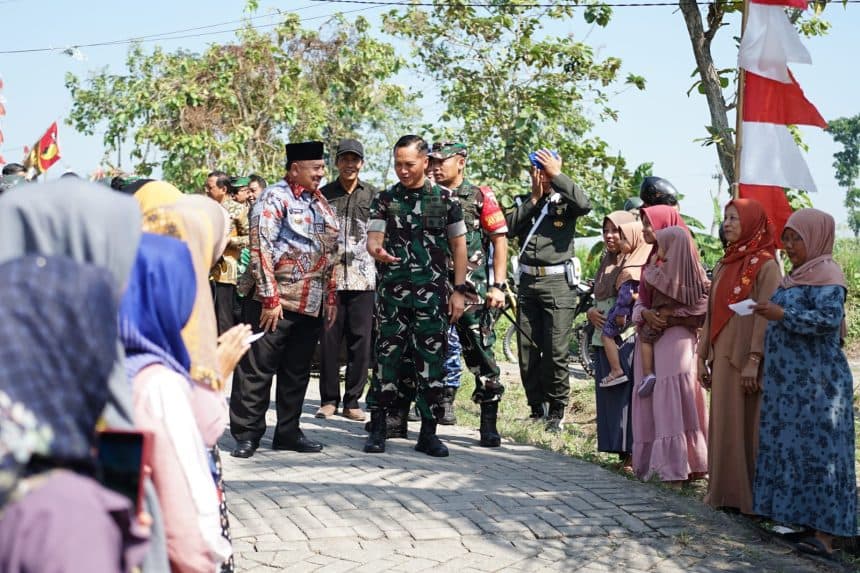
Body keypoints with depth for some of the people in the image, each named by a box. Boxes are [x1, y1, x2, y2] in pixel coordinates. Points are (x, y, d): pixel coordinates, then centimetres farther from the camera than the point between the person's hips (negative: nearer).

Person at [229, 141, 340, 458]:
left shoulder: (320, 202, 14)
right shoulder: (274, 198, -8)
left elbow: (330, 253, 18)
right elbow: (261, 249, -14)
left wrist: (331, 297, 12)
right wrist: (270, 298, -17)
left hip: (312, 304, 7)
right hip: (275, 302, -7)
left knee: (297, 371, 12)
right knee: (257, 369, 0)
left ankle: (288, 431, 21)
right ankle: (247, 434, 7)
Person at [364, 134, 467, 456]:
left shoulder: (445, 200, 7)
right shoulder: (384, 200, 8)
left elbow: (458, 246, 8)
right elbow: (373, 239, 1)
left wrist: (459, 291, 1)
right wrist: (376, 250, -24)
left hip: (432, 293, 0)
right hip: (392, 292, 0)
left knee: (431, 360, 1)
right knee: (387, 357, 0)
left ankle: (428, 433, 8)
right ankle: (378, 428, 8)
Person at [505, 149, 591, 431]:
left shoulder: (565, 201, 4)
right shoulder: (523, 202, 14)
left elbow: (584, 204, -19)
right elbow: (508, 228, -3)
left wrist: (557, 175, -14)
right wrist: (534, 197, -5)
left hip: (558, 283, -4)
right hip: (528, 281, 4)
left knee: (557, 352, -7)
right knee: (526, 350, 6)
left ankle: (557, 411, 4)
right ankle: (536, 407, 17)